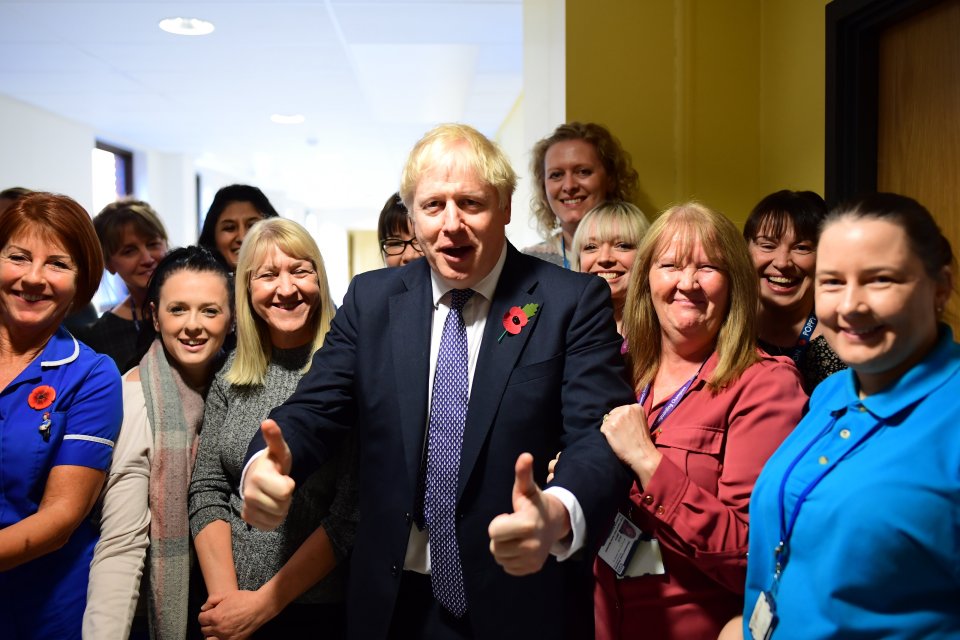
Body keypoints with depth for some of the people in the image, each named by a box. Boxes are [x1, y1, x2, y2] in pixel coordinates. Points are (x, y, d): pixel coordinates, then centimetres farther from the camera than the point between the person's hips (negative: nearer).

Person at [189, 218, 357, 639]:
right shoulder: (232, 376, 2)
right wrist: (224, 594, -10)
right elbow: (207, 490, 2)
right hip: (229, 604, 4)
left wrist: (265, 603, -15)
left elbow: (353, 511, -15)